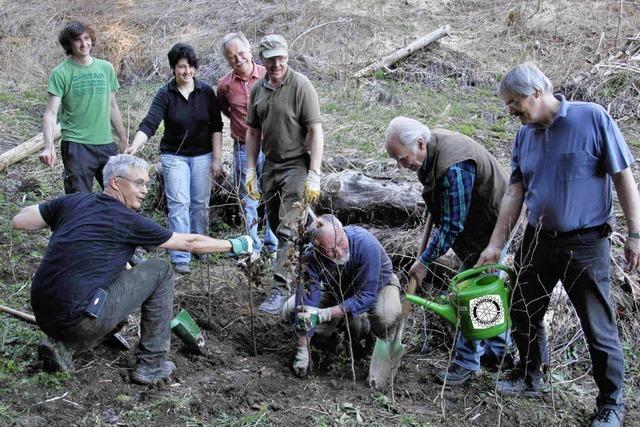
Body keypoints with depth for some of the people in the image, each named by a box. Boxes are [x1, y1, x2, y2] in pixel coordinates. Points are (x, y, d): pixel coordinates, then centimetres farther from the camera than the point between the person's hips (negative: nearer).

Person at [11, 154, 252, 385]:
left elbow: (18, 221, 13)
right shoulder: (127, 220, -4)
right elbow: (189, 243, 3)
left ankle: (64, 345, 13)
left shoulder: (74, 201, 10)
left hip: (43, 315, 7)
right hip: (77, 318, -7)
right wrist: (234, 245, 16)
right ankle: (152, 364, 9)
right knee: (160, 271, 6)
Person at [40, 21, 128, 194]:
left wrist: (124, 140, 20)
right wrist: (49, 147, -24)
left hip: (106, 144, 4)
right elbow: (51, 113, -10)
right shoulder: (61, 73, -4)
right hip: (77, 146, -4)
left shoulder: (106, 68, 10)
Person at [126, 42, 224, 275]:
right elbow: (150, 123, -21)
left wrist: (216, 158, -4)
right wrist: (134, 146, -39)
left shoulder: (206, 91, -4)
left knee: (200, 204, 7)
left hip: (202, 155, 2)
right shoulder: (165, 95, -10)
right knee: (179, 205, -6)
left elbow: (216, 126, 0)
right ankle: (180, 258, -3)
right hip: (174, 155, -2)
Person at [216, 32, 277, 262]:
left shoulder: (267, 76, -7)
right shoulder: (225, 84, -2)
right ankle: (253, 247, 24)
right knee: (247, 201, 10)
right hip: (243, 149, 2)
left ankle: (273, 245, 21)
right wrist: (239, 122, 11)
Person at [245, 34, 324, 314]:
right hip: (270, 164, 7)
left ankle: (280, 289, -8)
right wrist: (250, 171, 10)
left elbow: (316, 131, -15)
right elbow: (253, 132, 14)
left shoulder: (301, 86, -12)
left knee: (288, 229, -10)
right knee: (275, 224, 14)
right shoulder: (257, 89, 6)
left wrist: (314, 175, -20)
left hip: (296, 165, -6)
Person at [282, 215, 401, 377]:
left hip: (377, 284, -4)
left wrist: (323, 314, -44)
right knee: (290, 311, -10)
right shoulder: (311, 256, -30)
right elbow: (306, 302, -27)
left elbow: (367, 296, -37)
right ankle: (355, 319, 9)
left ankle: (385, 343, 1)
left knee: (386, 315, -38)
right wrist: (302, 351, -29)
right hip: (337, 288, 4)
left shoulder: (366, 244, -40)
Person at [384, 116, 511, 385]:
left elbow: (452, 226, -30)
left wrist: (424, 262, -22)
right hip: (474, 222, 10)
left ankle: (467, 364, 4)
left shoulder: (454, 168, -36)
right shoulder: (430, 146, -6)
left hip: (490, 228, -10)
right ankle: (499, 348, 35)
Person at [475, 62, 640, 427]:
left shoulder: (592, 118, -12)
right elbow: (515, 194, 7)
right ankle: (530, 378, 38)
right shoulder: (524, 135, 5)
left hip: (585, 243, -6)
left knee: (599, 327, 2)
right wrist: (495, 245, 3)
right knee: (525, 314, 16)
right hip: (537, 242, 6)